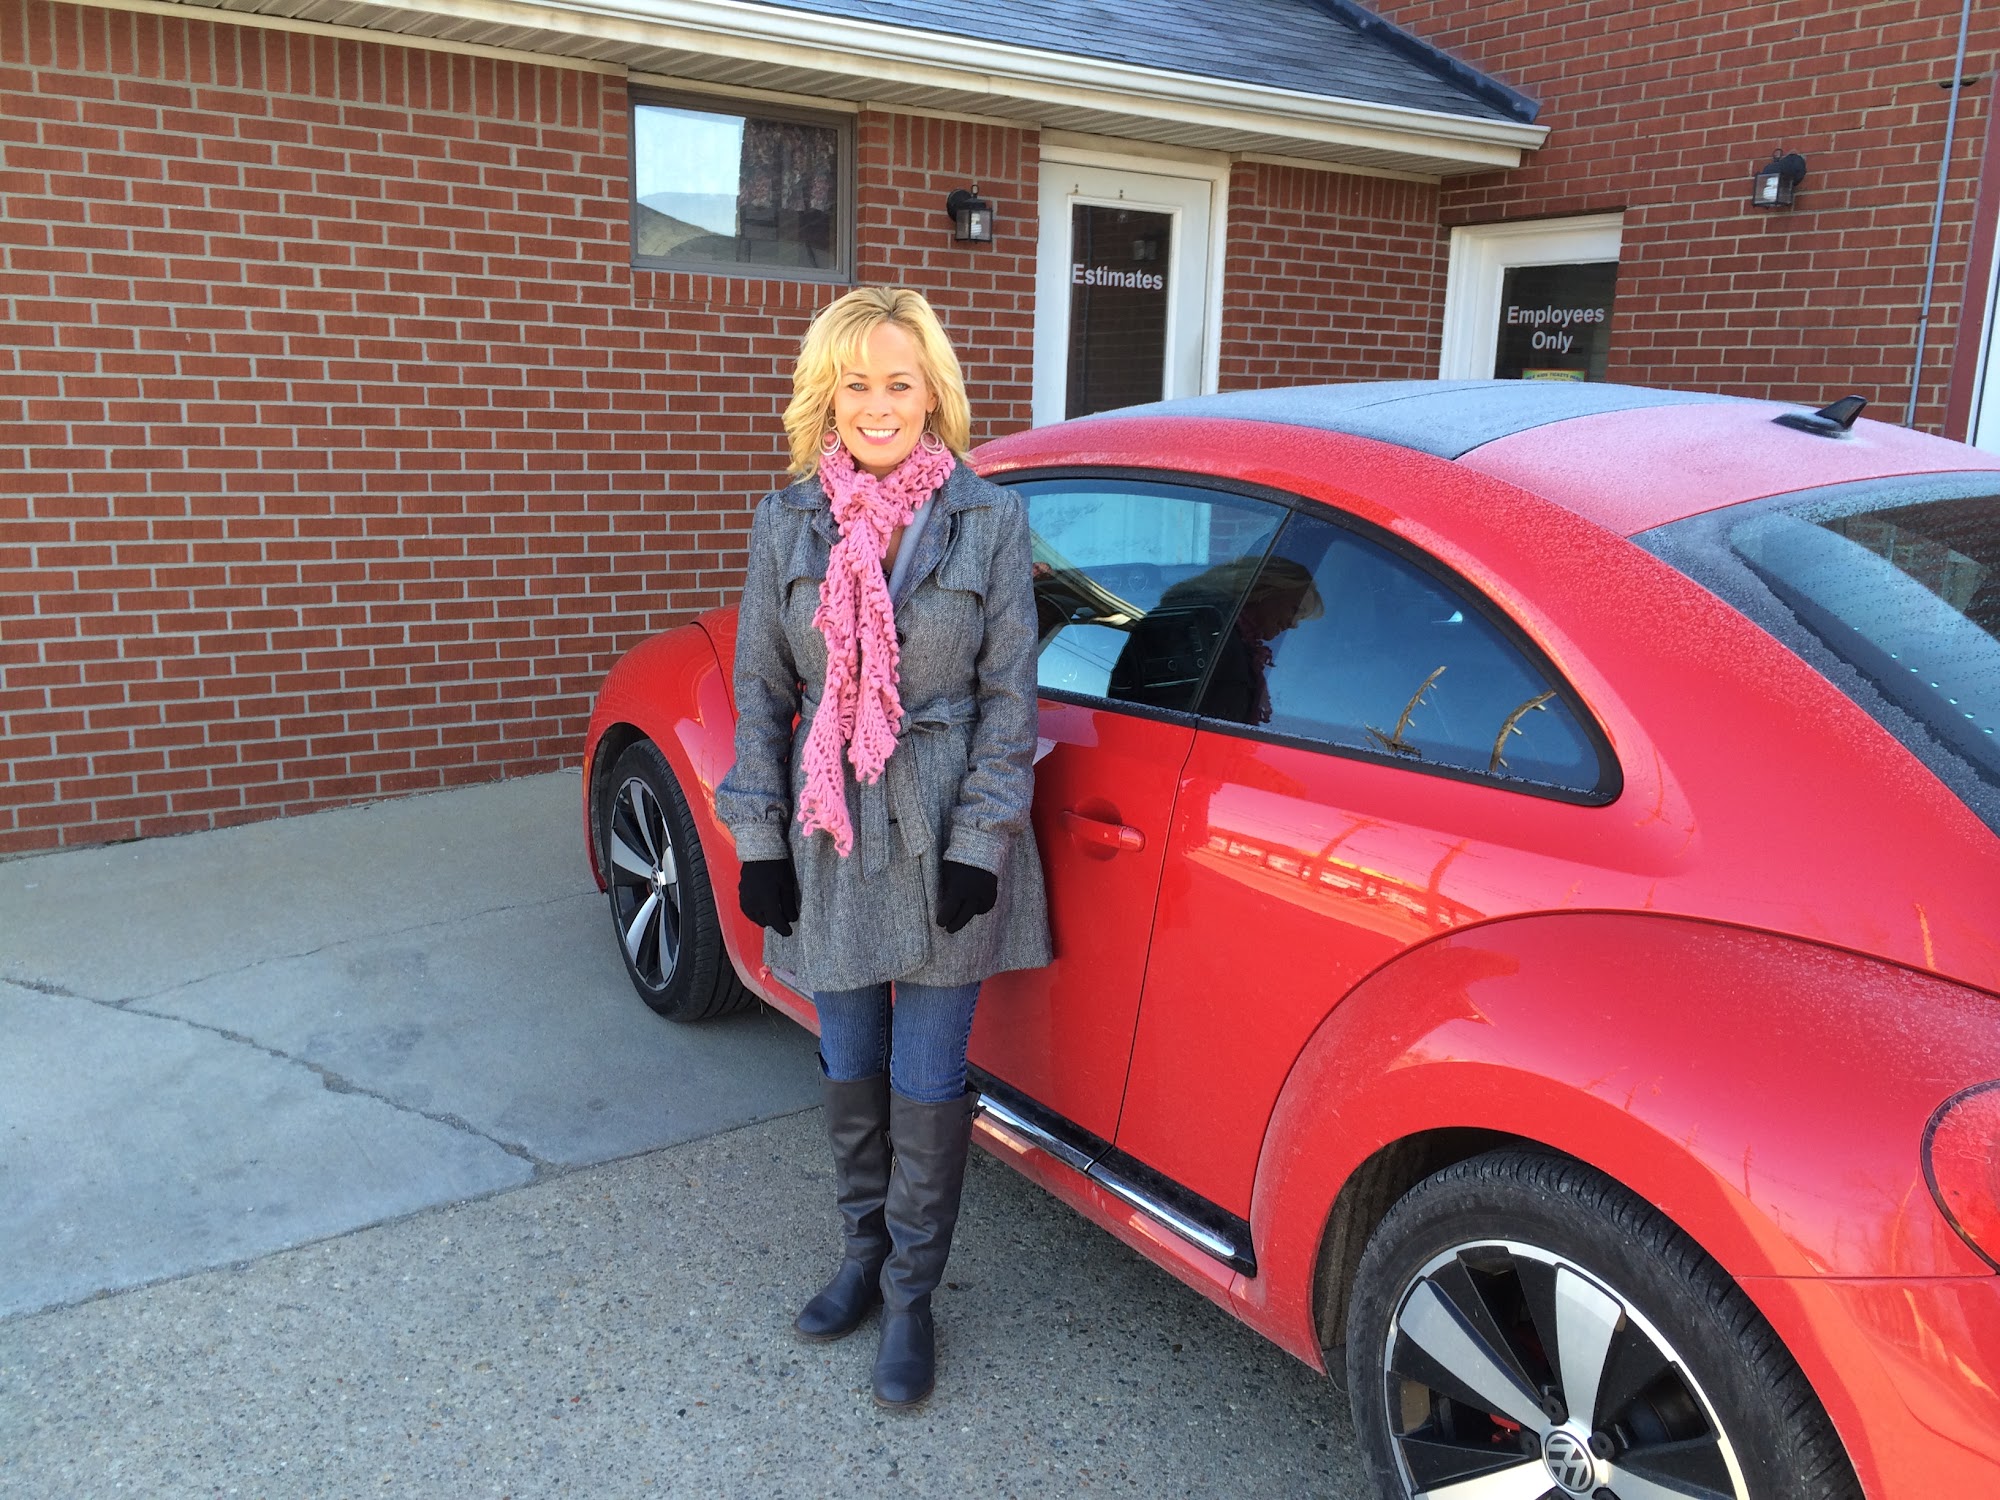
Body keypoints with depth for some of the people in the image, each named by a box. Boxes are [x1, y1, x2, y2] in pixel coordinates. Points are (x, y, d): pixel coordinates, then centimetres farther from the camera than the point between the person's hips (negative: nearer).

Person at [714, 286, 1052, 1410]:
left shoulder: (990, 520, -6)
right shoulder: (788, 524, 1)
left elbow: (1008, 694, -5)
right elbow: (761, 689, 5)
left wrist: (978, 843, -11)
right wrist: (760, 838, 1)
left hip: (945, 842, -2)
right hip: (830, 838, 3)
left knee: (927, 1083, 6)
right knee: (851, 1071, 16)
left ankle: (913, 1295, 25)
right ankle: (866, 1254, 39)